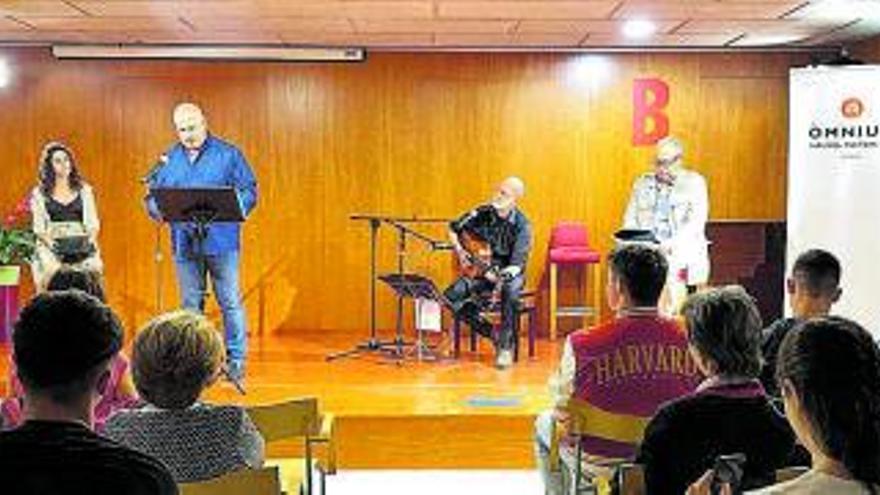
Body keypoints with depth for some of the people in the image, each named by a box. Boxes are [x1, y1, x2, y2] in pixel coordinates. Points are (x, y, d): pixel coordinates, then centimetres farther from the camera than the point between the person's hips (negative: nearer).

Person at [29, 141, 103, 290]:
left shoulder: (84, 190, 18)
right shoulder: (39, 193, 13)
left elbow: (92, 222, 12)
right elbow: (39, 226, 7)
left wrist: (91, 239, -7)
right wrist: (49, 241, -12)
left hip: (81, 245, 1)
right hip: (53, 246, -1)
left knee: (93, 267, -30)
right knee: (53, 271, -33)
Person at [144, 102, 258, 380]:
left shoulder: (228, 155, 2)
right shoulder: (169, 159, 12)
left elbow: (249, 191, -1)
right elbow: (153, 195, 12)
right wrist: (159, 210, -10)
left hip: (221, 242, -3)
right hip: (184, 243, 3)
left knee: (230, 303, -2)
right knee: (191, 305, 10)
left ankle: (236, 359, 6)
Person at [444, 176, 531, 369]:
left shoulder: (522, 225, -17)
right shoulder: (483, 213, -5)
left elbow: (517, 265, -24)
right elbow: (454, 228, 11)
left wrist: (499, 276, -41)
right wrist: (459, 251, -4)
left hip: (509, 273, -4)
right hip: (482, 269, 4)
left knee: (511, 293, -39)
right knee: (451, 297, -19)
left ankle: (505, 347, -20)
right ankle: (492, 334, -4)